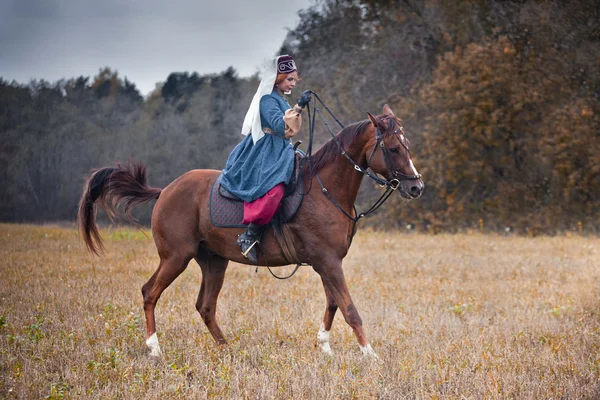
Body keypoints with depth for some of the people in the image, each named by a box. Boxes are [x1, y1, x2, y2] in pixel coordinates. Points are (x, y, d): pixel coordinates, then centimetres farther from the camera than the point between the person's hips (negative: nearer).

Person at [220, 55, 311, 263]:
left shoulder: (281, 100, 19)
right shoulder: (268, 100, -11)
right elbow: (279, 125, -26)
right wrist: (298, 107, -31)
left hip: (279, 153, 11)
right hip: (265, 155, -11)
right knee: (273, 189, -34)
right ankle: (249, 237, -30)